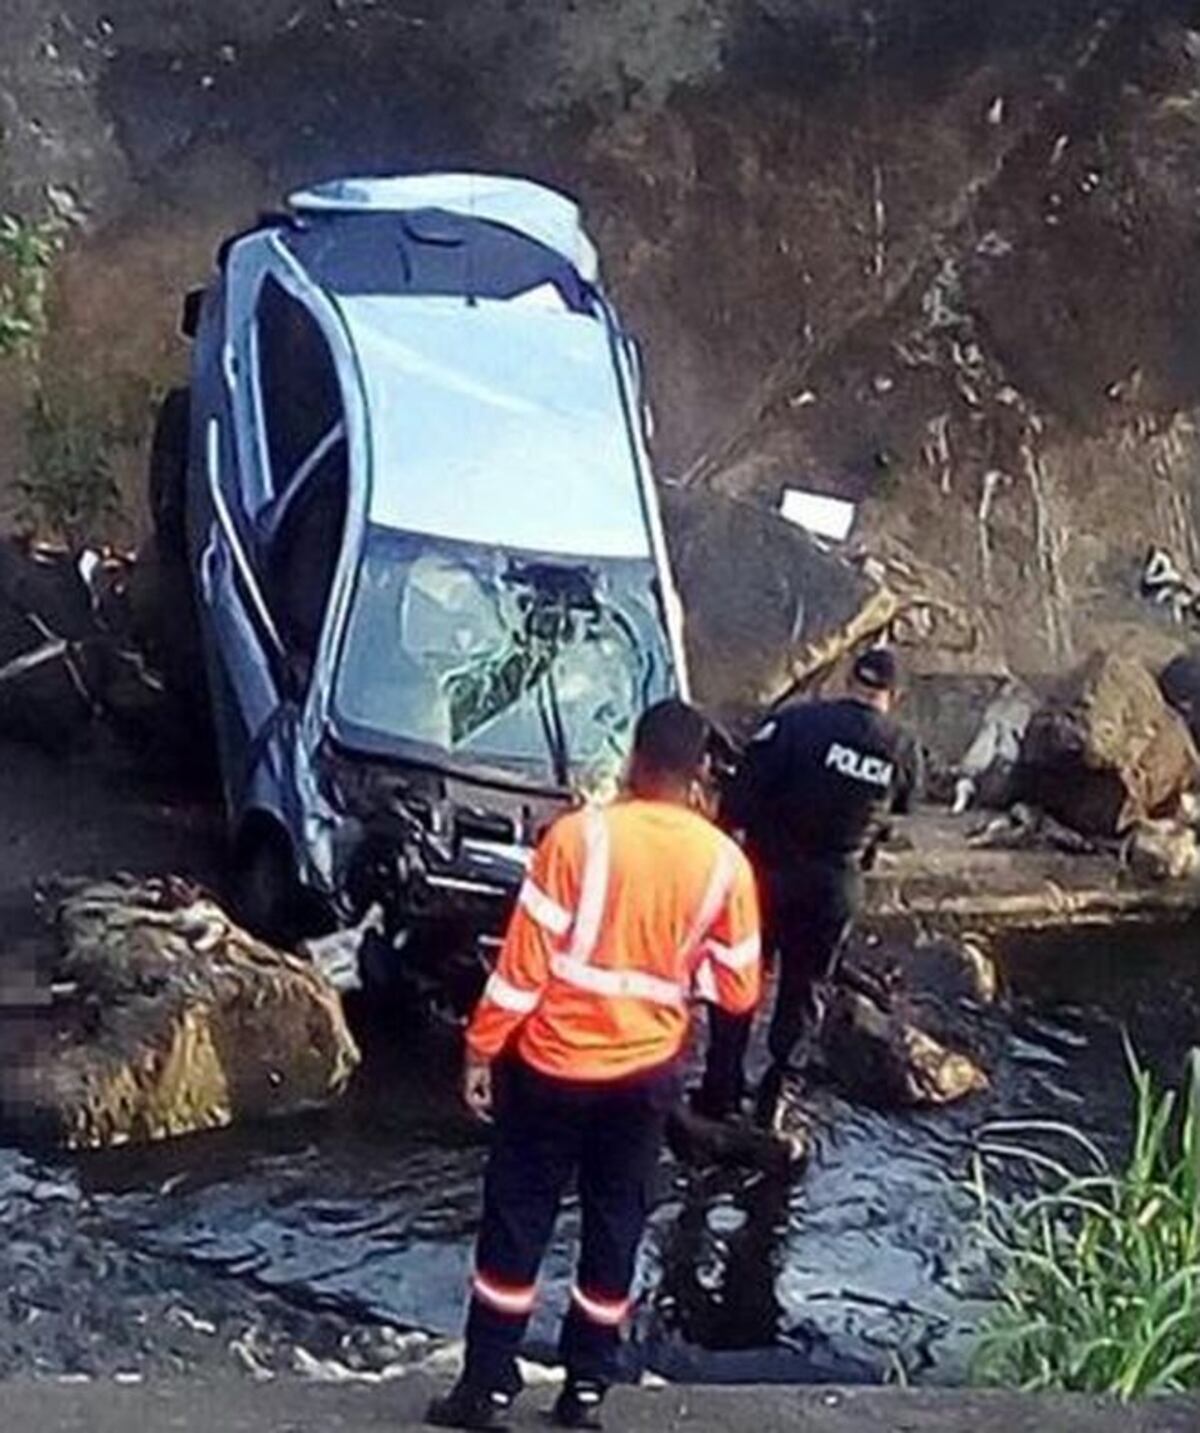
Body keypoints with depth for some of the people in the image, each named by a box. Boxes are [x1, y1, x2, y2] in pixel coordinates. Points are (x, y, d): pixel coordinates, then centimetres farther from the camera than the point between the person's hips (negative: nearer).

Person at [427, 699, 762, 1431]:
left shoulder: (580, 835, -15)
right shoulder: (724, 862, -6)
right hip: (647, 1073, 2)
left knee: (517, 1222, 9)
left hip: (554, 1063, -2)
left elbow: (525, 962, -13)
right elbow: (739, 991, 0)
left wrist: (482, 1050, -3)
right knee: (615, 1228, 15)